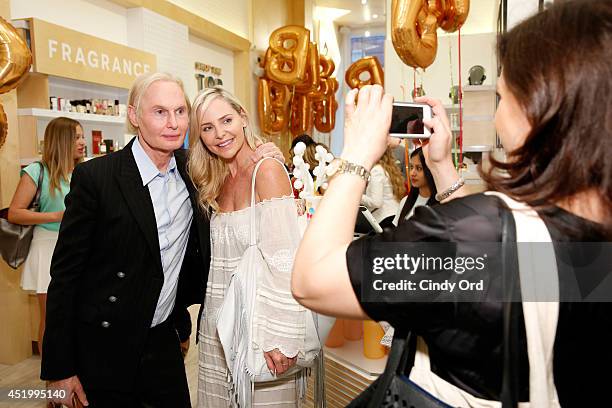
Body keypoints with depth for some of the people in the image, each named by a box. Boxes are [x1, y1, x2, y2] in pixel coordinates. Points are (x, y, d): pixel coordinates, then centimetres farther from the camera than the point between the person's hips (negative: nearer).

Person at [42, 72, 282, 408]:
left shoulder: (190, 169, -1)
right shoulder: (94, 177, -16)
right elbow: (65, 273, -12)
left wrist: (258, 157, -4)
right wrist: (59, 369, -10)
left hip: (164, 342, 5)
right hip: (104, 351, -4)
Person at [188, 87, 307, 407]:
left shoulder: (268, 170, -14)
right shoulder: (217, 183, 8)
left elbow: (284, 261, -20)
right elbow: (219, 258, 11)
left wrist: (280, 337, -23)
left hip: (261, 319, -7)